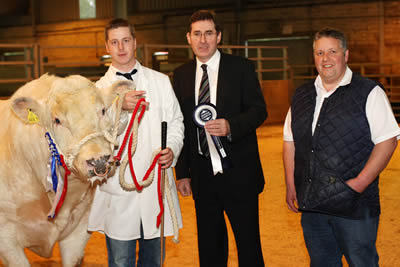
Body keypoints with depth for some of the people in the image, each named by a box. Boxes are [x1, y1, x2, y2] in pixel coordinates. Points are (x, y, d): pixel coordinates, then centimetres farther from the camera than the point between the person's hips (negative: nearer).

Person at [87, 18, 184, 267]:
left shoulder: (160, 81, 11)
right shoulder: (99, 88, 5)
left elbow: (176, 121, 13)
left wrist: (173, 149, -7)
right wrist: (118, 105, -29)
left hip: (156, 184, 2)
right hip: (118, 188, -1)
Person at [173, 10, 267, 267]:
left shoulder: (241, 67, -1)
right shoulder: (181, 74, 9)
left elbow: (259, 110, -3)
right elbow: (180, 125, 10)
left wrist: (231, 126, -23)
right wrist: (182, 172, 7)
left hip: (238, 172, -3)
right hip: (202, 175, 4)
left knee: (249, 243, 2)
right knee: (209, 245, 13)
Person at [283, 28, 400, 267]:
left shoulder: (369, 92, -3)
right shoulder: (302, 96, 12)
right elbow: (290, 142, 15)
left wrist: (361, 182, -16)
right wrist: (291, 185, 6)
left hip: (354, 206, -5)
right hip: (311, 204, 5)